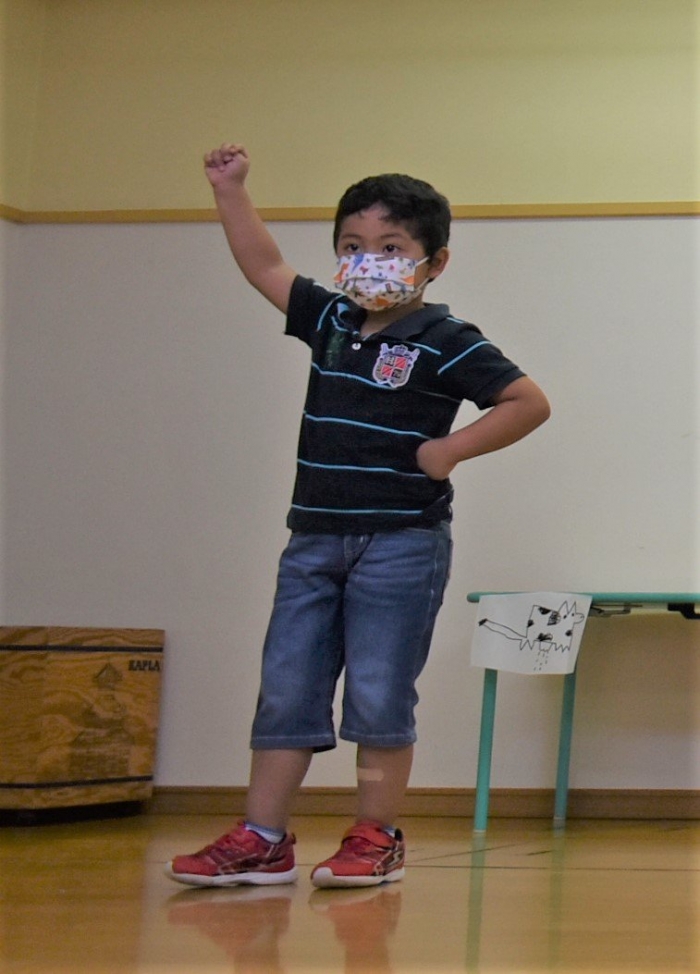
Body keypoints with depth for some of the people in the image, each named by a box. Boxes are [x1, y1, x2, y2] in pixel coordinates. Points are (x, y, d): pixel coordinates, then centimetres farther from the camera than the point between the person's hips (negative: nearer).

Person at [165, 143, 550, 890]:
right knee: (284, 690, 4)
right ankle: (261, 840, 9)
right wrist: (230, 191, 13)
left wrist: (449, 449, -12)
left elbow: (529, 402, -10)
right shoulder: (331, 321, 11)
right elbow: (264, 267, 20)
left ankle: (376, 838, 11)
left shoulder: (444, 343, -8)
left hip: (402, 542, -6)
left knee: (378, 697, -2)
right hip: (316, 538, 6)